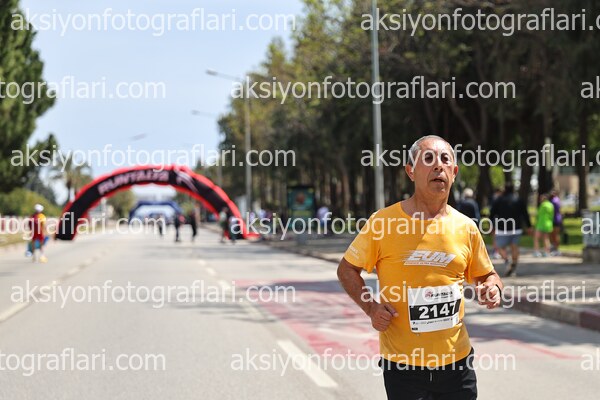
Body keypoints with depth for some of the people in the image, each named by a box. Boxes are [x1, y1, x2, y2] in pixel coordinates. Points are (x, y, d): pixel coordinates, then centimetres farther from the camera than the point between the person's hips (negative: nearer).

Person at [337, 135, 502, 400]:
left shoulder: (466, 228, 2)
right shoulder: (383, 222, -7)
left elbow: (486, 276, 16)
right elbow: (347, 269, 3)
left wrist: (493, 289, -7)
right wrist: (371, 307, -12)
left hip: (456, 359, 3)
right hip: (402, 361, -3)